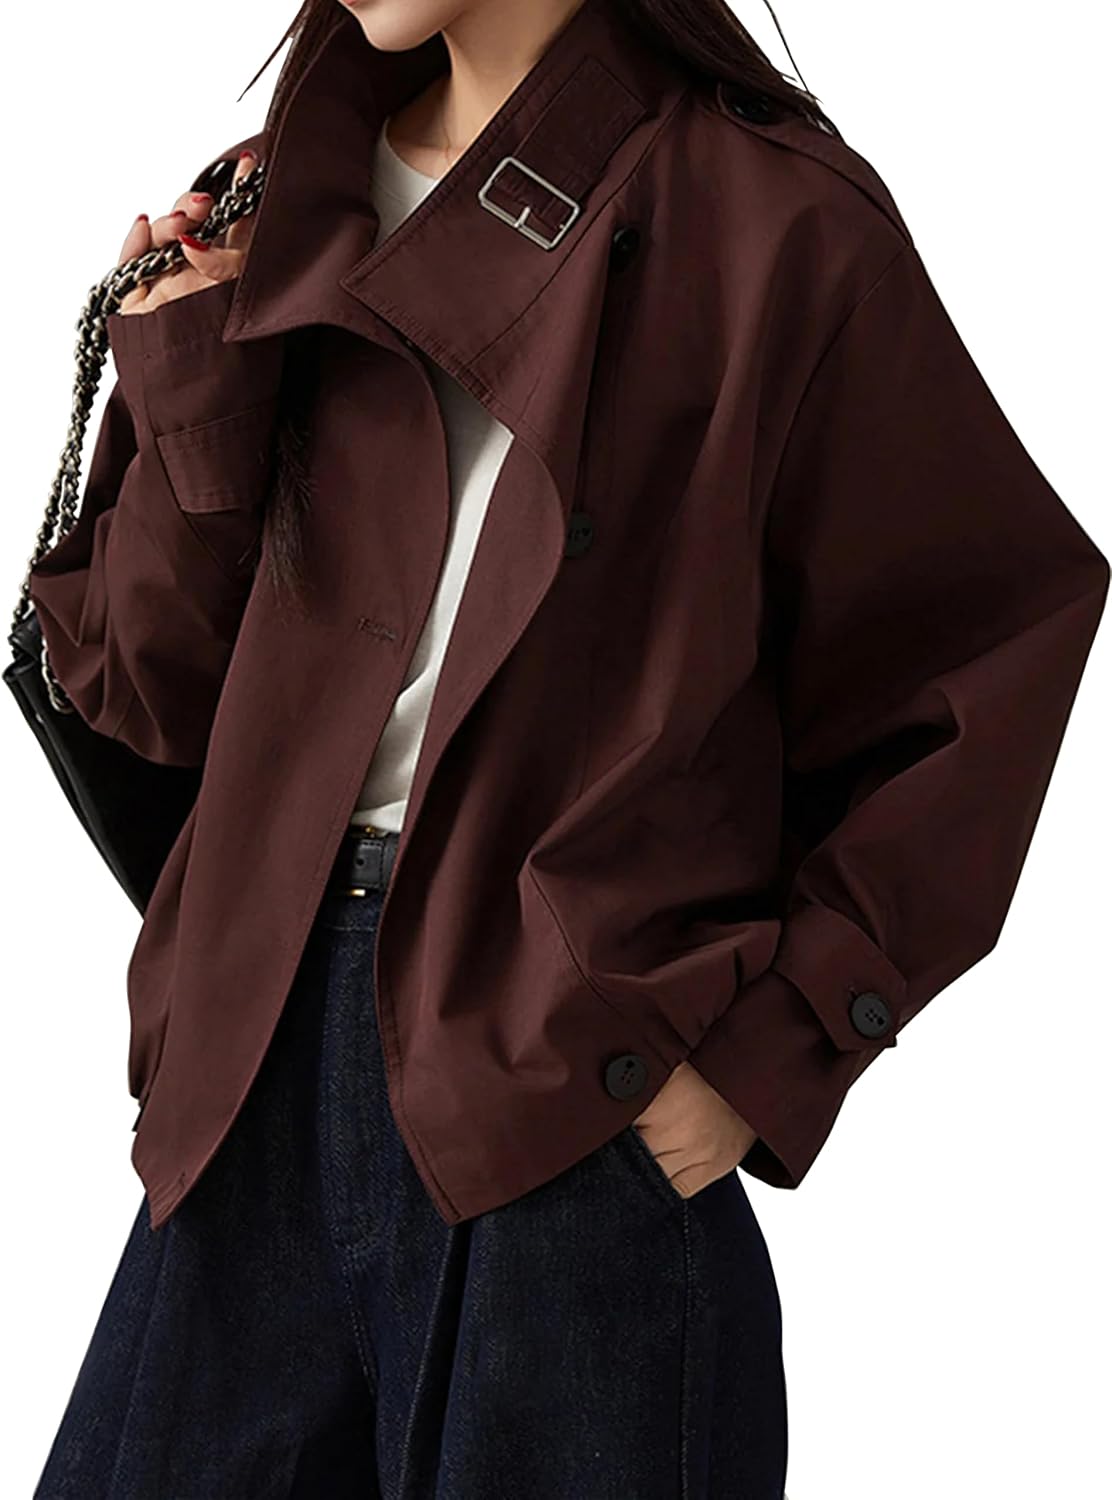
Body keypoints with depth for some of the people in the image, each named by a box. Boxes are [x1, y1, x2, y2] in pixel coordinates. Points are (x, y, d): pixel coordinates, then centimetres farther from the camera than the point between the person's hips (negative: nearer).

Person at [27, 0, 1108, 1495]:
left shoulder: (770, 221, -7)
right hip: (275, 1055, 5)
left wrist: (766, 1043, -9)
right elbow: (154, 688, 10)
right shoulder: (280, 216, 9)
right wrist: (189, 387, -5)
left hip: (588, 1079, -5)